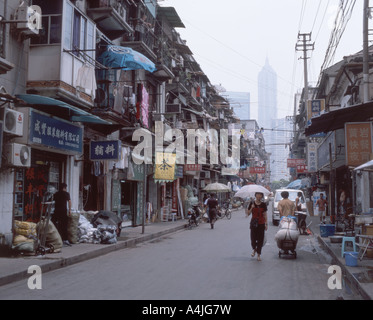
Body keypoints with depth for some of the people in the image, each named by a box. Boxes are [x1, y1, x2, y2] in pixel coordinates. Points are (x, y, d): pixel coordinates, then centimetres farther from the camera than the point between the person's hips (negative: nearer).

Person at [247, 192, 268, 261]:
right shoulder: (252, 204, 0)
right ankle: (254, 249, 28)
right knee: (253, 238, -3)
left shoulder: (263, 205, 2)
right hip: (253, 223, -1)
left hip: (261, 224, 1)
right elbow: (248, 214, 1)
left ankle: (259, 254, 12)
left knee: (260, 239, 1)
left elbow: (265, 215, 7)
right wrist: (251, 208, -15)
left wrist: (266, 224, 2)